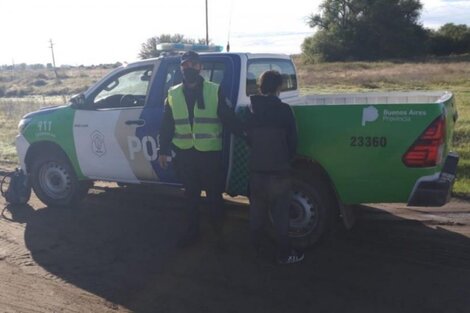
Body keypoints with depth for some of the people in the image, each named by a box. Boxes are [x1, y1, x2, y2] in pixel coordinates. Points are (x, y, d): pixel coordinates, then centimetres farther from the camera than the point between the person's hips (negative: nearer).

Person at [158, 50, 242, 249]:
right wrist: (163, 151, 7)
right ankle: (192, 231, 30)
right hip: (184, 153, 3)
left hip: (210, 152, -2)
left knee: (214, 194, 8)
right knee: (191, 194, 15)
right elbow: (166, 126, 9)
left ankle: (219, 233, 25)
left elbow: (229, 119, -2)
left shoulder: (215, 91, -2)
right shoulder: (173, 94, 6)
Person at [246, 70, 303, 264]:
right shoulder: (283, 109, -10)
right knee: (280, 214, 3)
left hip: (256, 169, 5)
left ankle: (254, 248, 28)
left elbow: (248, 138, 10)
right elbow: (292, 140, -4)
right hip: (279, 170, -4)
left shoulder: (252, 110, 2)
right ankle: (285, 254, 11)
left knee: (257, 212, 17)